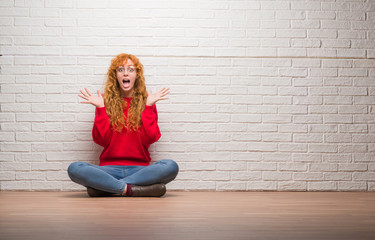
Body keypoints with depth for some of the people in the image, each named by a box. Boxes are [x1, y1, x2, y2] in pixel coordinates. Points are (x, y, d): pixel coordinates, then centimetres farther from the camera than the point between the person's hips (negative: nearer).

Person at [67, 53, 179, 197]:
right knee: (74, 169, -28)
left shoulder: (146, 101, 10)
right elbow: (102, 140, -1)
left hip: (139, 168, 1)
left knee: (171, 166, -31)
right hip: (110, 168, -1)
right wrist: (100, 108, -5)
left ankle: (103, 186, -26)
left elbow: (149, 139, -2)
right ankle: (130, 189, -27)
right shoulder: (106, 101, 9)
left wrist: (148, 107, -4)